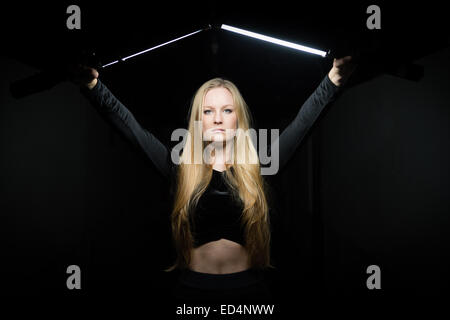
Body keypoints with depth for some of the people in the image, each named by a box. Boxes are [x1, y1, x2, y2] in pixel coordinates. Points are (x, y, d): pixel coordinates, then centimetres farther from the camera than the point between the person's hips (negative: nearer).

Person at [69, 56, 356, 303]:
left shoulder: (256, 168, 1)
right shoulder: (180, 168, 1)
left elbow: (303, 121, -2)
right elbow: (130, 126, -3)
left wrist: (335, 78, -9)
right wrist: (92, 85, -12)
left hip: (249, 289, 0)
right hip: (193, 289, 0)